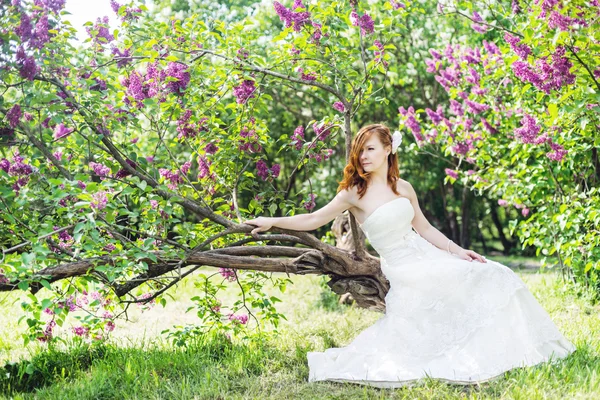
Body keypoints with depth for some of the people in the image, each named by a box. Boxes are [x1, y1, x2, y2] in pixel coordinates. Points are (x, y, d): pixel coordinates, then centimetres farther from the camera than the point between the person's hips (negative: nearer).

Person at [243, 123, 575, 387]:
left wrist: (457, 250, 6)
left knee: (491, 278, -2)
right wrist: (272, 222, -14)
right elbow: (313, 220, -7)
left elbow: (424, 228, 13)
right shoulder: (355, 193, -7)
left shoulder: (403, 188, 6)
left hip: (428, 257, 5)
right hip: (404, 270, -5)